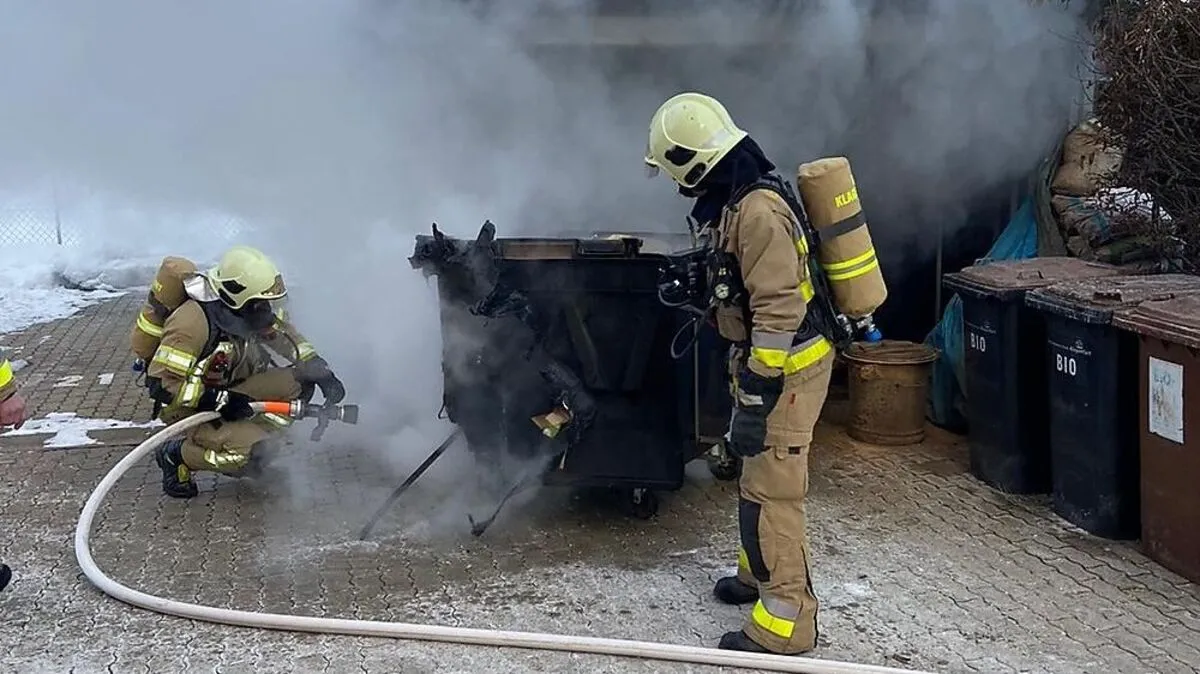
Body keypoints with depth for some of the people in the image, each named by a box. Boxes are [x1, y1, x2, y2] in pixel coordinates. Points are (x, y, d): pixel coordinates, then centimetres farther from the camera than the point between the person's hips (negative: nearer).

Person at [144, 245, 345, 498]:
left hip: (230, 390, 8)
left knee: (300, 381, -10)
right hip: (188, 407, -7)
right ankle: (176, 455, -4)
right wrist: (221, 402, -31)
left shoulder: (250, 308, -9)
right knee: (251, 453, -29)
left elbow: (283, 331, 10)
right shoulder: (192, 322, -32)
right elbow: (161, 384, -32)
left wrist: (320, 370, -1)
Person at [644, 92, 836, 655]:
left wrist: (753, 401, -27)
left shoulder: (757, 211, -25)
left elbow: (779, 312, -28)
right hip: (761, 360, 10)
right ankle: (759, 573, 40)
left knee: (770, 492, -7)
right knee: (755, 476, 23)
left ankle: (786, 621, 0)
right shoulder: (734, 201, 8)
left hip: (786, 368, -10)